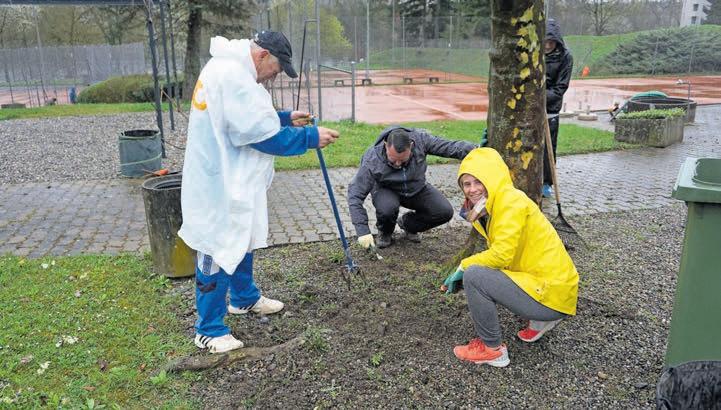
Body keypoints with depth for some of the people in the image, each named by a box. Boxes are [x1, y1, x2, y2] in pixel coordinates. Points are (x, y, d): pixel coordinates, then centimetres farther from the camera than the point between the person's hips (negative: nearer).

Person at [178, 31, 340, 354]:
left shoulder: (226, 69, 11)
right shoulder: (234, 77, -24)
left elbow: (248, 120, 20)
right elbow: (266, 137, -24)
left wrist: (286, 118, 11)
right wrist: (311, 137, -15)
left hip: (229, 179, 11)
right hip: (220, 185, -11)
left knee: (242, 241, 24)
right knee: (219, 252, 0)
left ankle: (245, 298, 43)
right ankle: (209, 331, 14)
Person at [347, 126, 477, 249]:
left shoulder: (420, 139, -26)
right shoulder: (372, 161, -33)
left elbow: (451, 147, -19)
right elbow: (355, 195, -29)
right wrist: (363, 231, -33)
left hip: (417, 189, 3)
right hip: (387, 191, -3)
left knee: (445, 212, -17)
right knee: (387, 208, -37)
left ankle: (408, 224, 12)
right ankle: (385, 233, 1)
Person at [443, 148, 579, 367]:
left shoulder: (512, 202, -16)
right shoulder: (493, 205, 12)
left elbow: (502, 254, -24)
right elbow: (498, 253, 12)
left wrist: (464, 266, -10)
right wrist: (463, 270, -2)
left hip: (553, 294, -10)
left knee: (474, 275, -18)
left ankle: (492, 349, -1)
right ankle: (540, 320, 18)